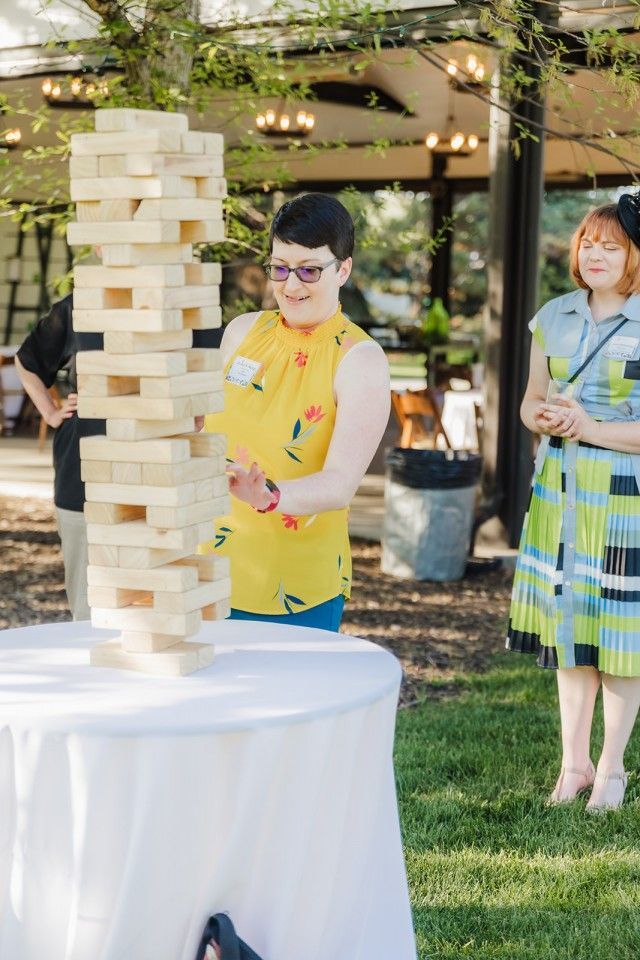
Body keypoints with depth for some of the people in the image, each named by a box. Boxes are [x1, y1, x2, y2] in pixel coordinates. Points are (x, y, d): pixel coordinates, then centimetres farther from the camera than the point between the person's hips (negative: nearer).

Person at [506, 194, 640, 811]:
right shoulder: (554, 318, 8)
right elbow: (531, 401, 15)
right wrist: (543, 418, -6)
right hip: (560, 491, 5)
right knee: (567, 626, 10)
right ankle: (574, 762, 23)